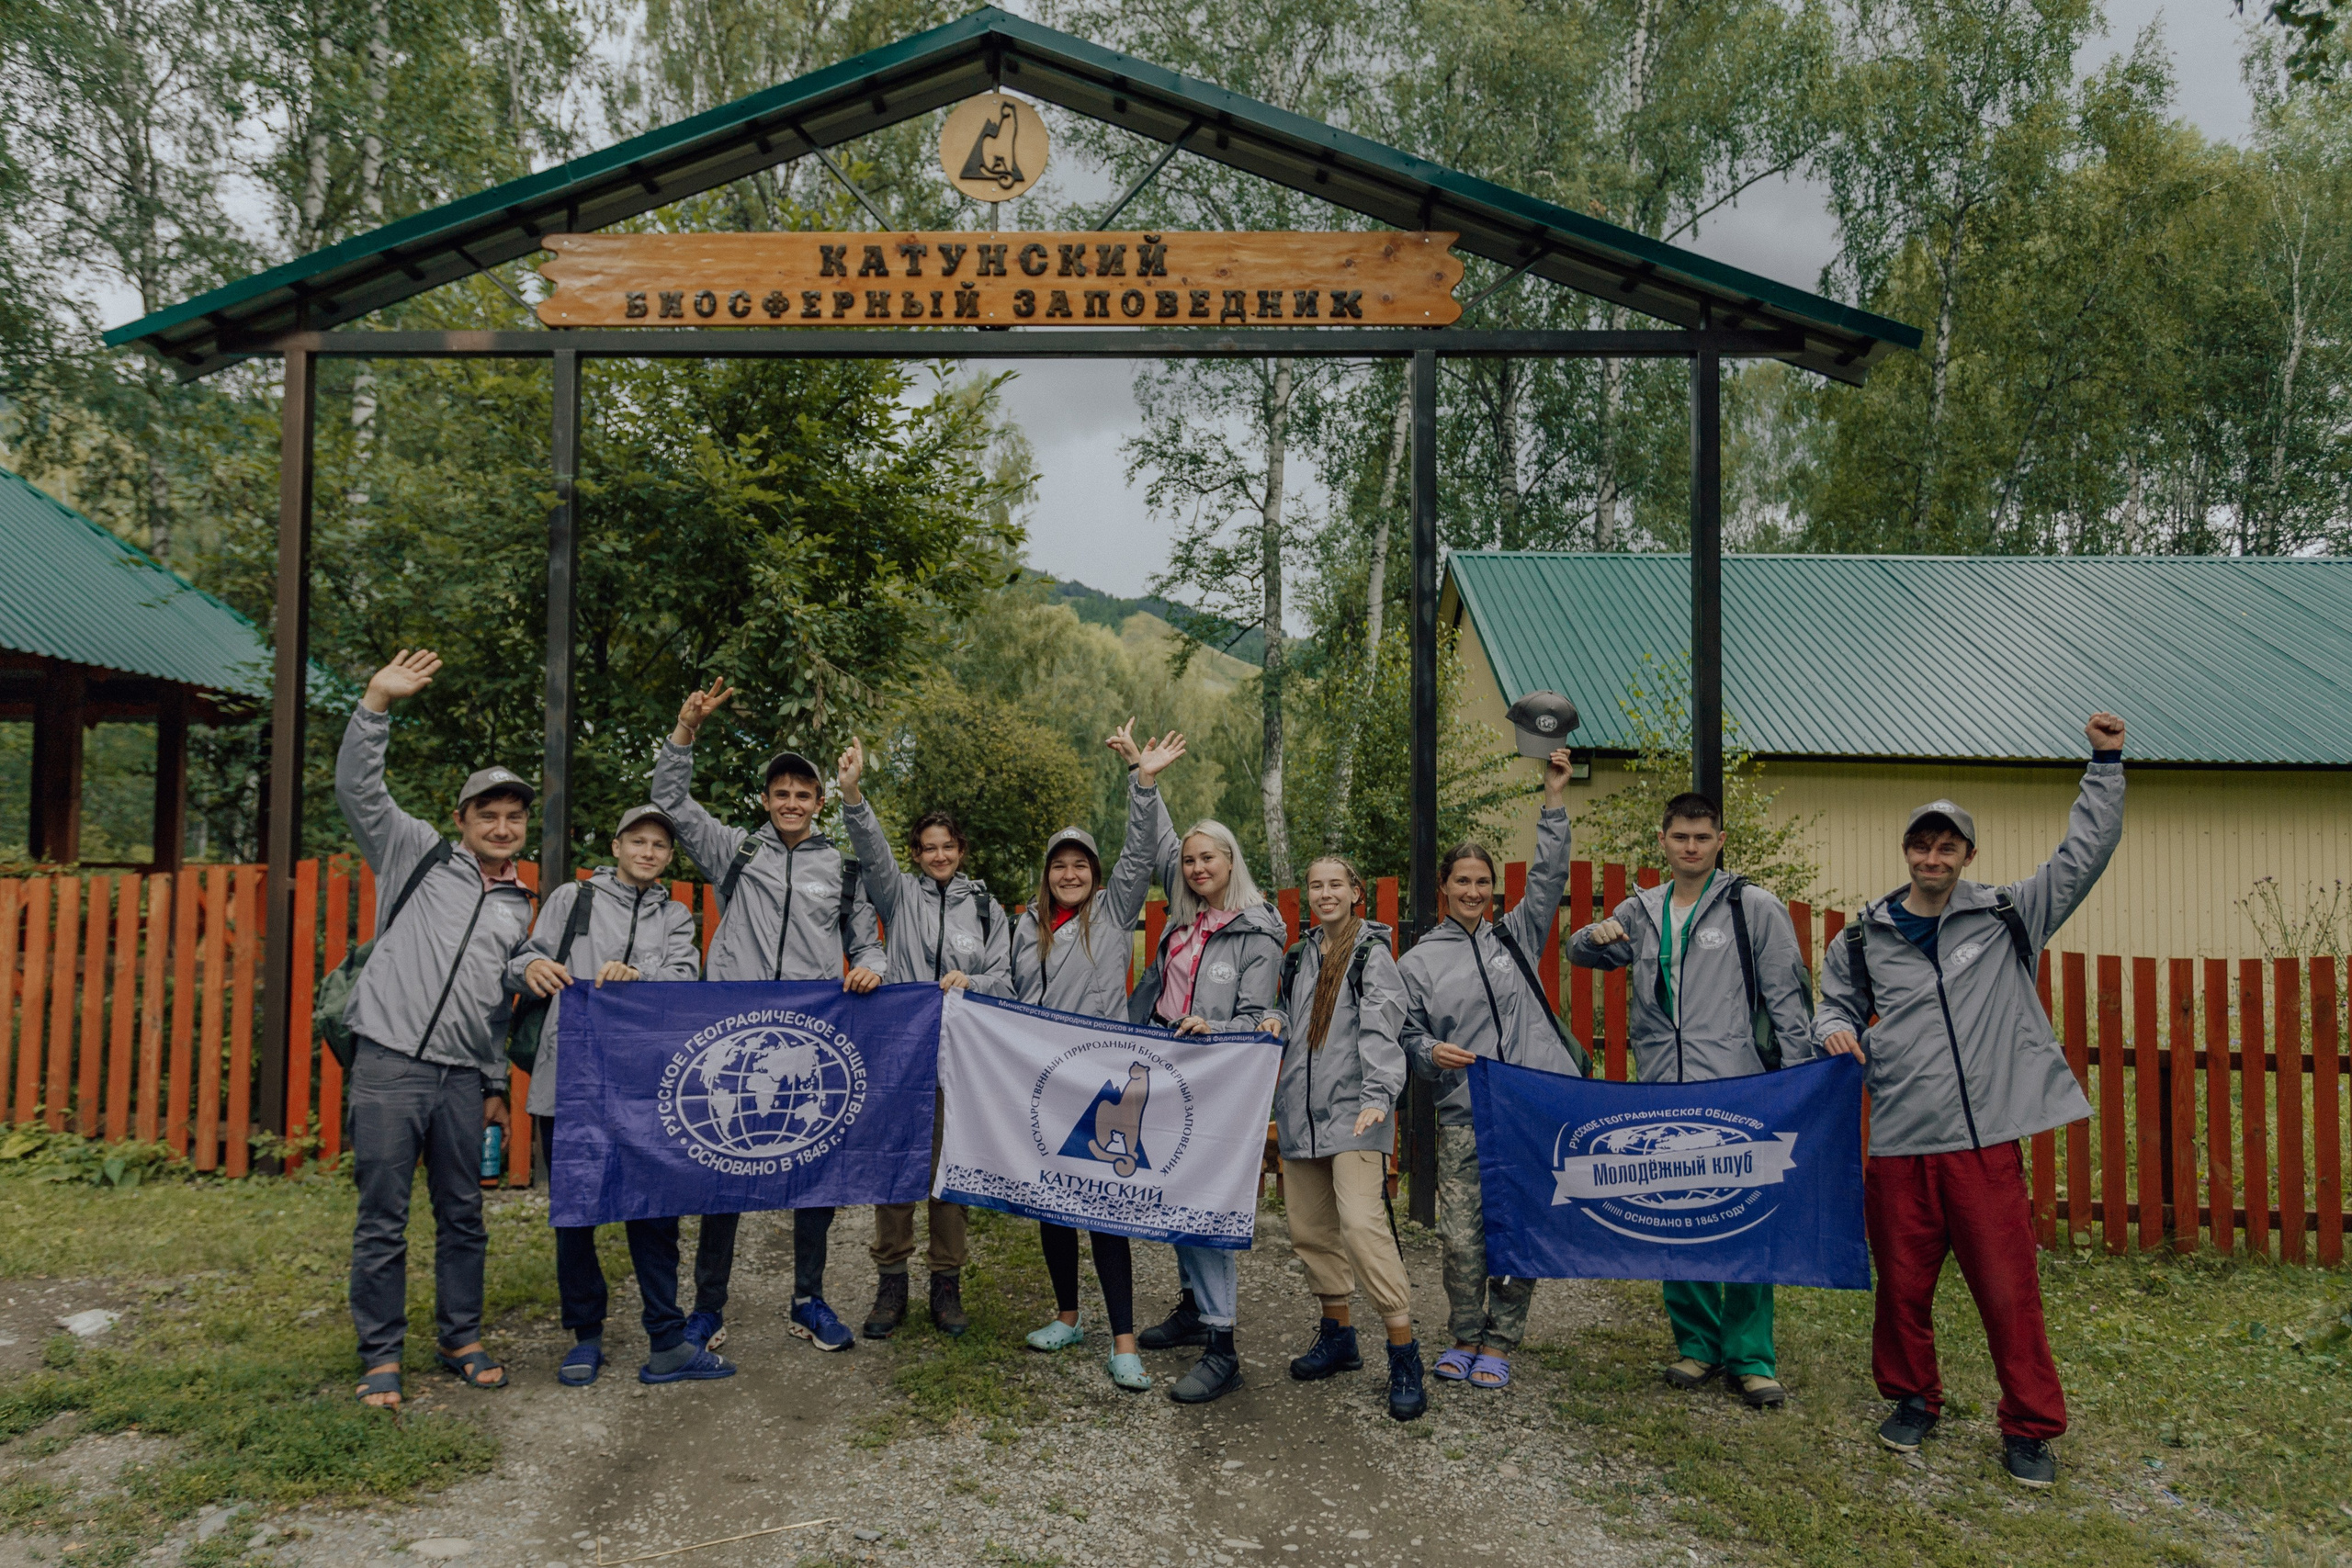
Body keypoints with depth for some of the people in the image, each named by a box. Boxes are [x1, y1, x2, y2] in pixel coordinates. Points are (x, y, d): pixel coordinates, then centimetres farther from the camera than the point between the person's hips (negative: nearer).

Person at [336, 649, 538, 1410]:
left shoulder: (519, 909, 16)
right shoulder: (418, 855, 5)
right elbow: (357, 789, -6)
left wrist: (497, 1083, 18)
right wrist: (377, 703, -17)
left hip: (462, 1079, 4)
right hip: (389, 1065, -4)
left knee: (463, 1217, 10)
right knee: (382, 1221, 2)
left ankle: (462, 1341, 24)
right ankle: (382, 1358, 14)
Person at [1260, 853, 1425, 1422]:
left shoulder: (1372, 954, -3)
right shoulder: (1298, 957, 16)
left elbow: (1381, 1030, -14)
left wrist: (1377, 1096, -27)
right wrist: (1275, 1024, 5)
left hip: (1352, 1111, -7)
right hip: (1300, 1109, 7)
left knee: (1362, 1222, -18)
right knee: (1309, 1226, 11)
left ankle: (1403, 1351, -9)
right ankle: (1337, 1333, 28)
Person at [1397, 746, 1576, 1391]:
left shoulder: (1514, 937, 13)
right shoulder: (1417, 962, 9)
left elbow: (1549, 877, 5)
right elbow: (1408, 1034, 10)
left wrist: (1553, 800, 0)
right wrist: (1432, 1054, -12)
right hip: (1463, 1118, -1)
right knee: (1461, 1237, -5)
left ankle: (1498, 1344, 19)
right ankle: (1465, 1338, 17)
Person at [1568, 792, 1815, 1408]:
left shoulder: (1754, 907, 1)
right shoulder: (1640, 911, 13)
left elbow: (1788, 1000, 1)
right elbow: (1580, 954, 25)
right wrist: (1594, 935, 0)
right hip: (1661, 1094, 4)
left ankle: (1750, 1357, 11)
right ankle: (1696, 1342, 24)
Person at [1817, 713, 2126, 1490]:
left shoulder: (2007, 917, 6)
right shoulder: (1864, 938, 8)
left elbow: (2084, 855, 6)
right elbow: (1837, 1007, 20)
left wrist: (2106, 765, 2)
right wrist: (1836, 1032, -2)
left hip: (1987, 1141, -1)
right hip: (1899, 1143, 1)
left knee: (2009, 1288, 1)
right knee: (1903, 1284, 9)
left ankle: (2030, 1428, 18)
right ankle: (1913, 1398, 31)